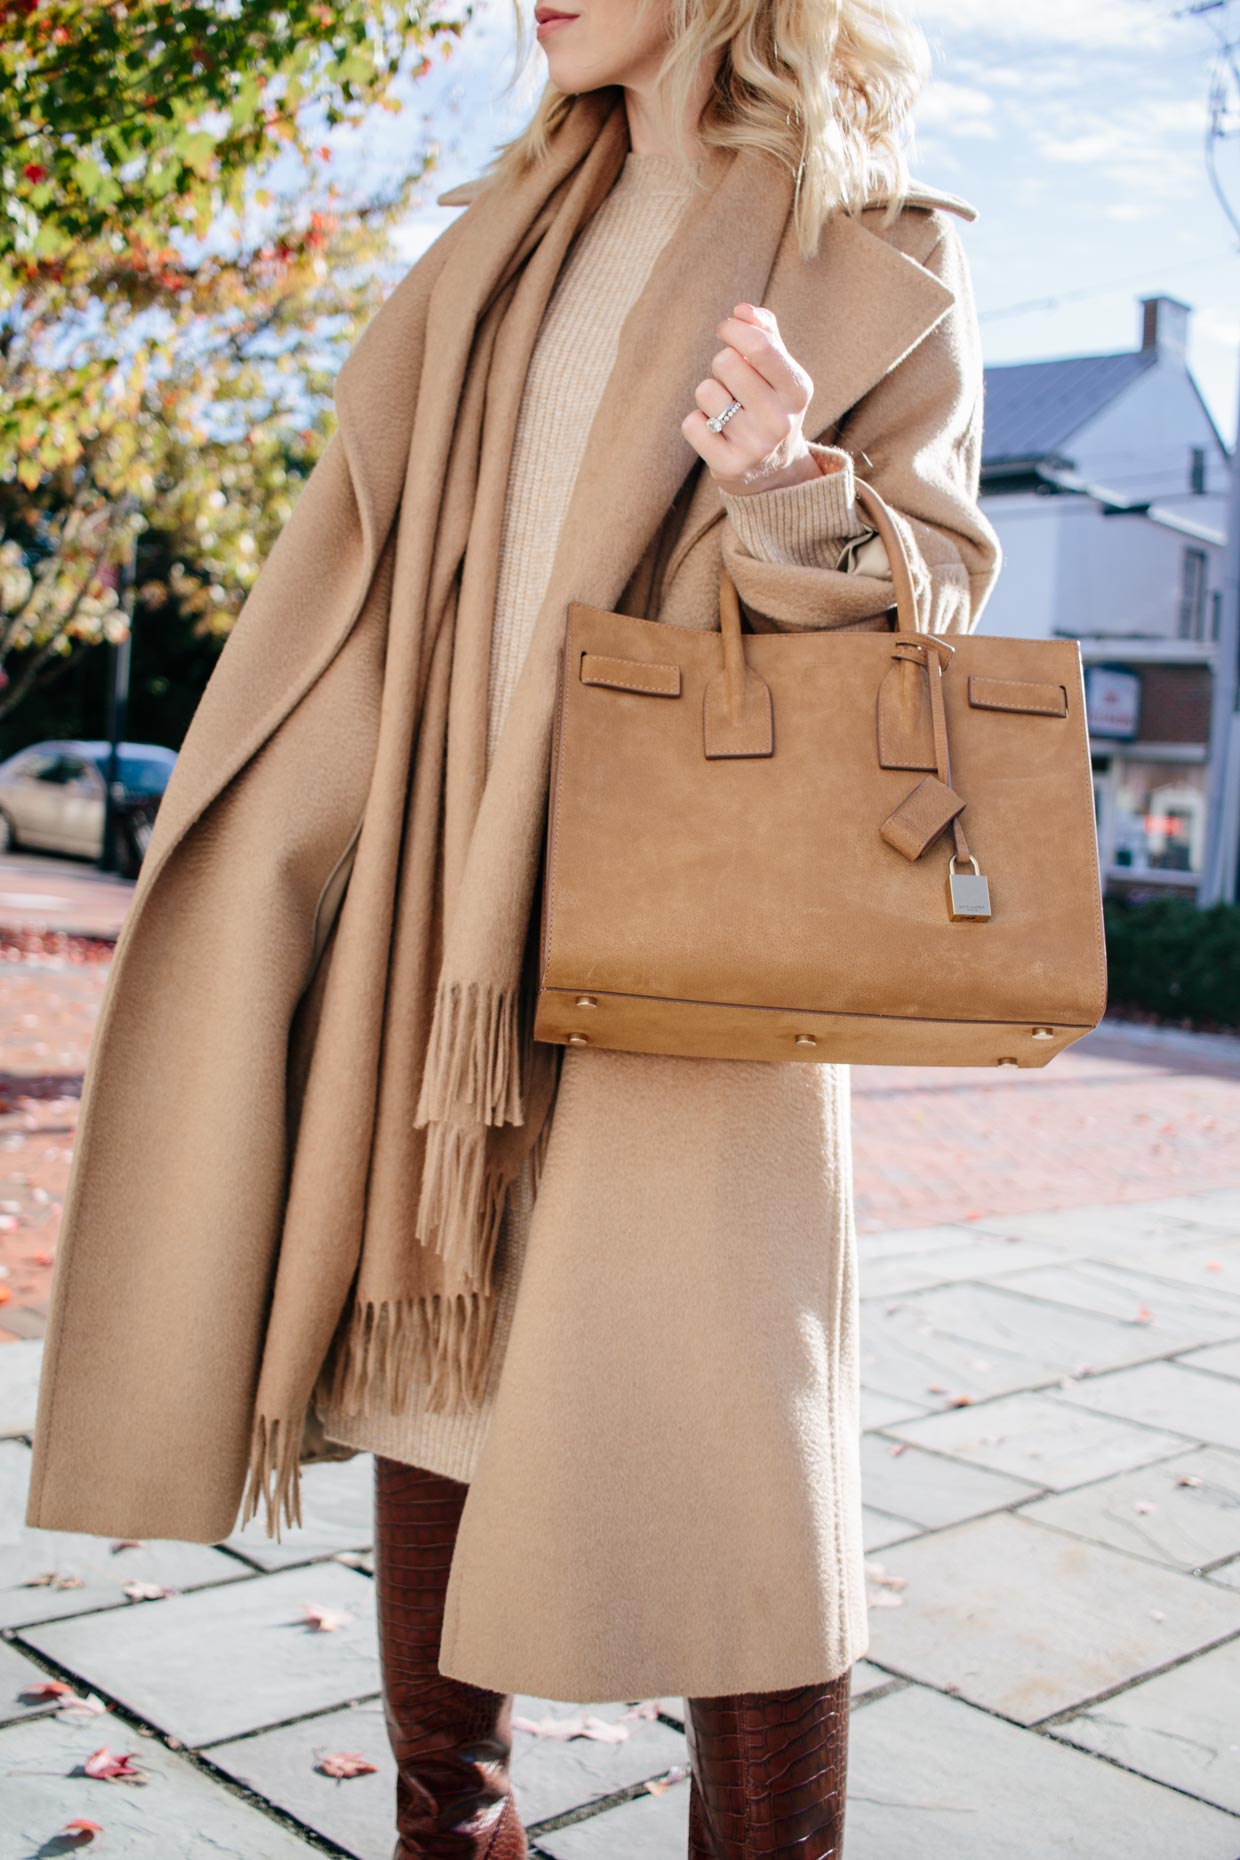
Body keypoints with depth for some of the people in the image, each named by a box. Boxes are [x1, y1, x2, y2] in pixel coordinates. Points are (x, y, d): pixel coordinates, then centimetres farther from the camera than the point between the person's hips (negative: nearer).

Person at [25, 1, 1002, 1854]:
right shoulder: (518, 233, 18)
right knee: (437, 1334, 8)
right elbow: (375, 554, 16)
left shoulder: (880, 258, 3)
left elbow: (938, 591, 0)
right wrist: (251, 848, 11)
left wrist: (807, 512, -21)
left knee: (712, 1398, -9)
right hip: (455, 885, 5)